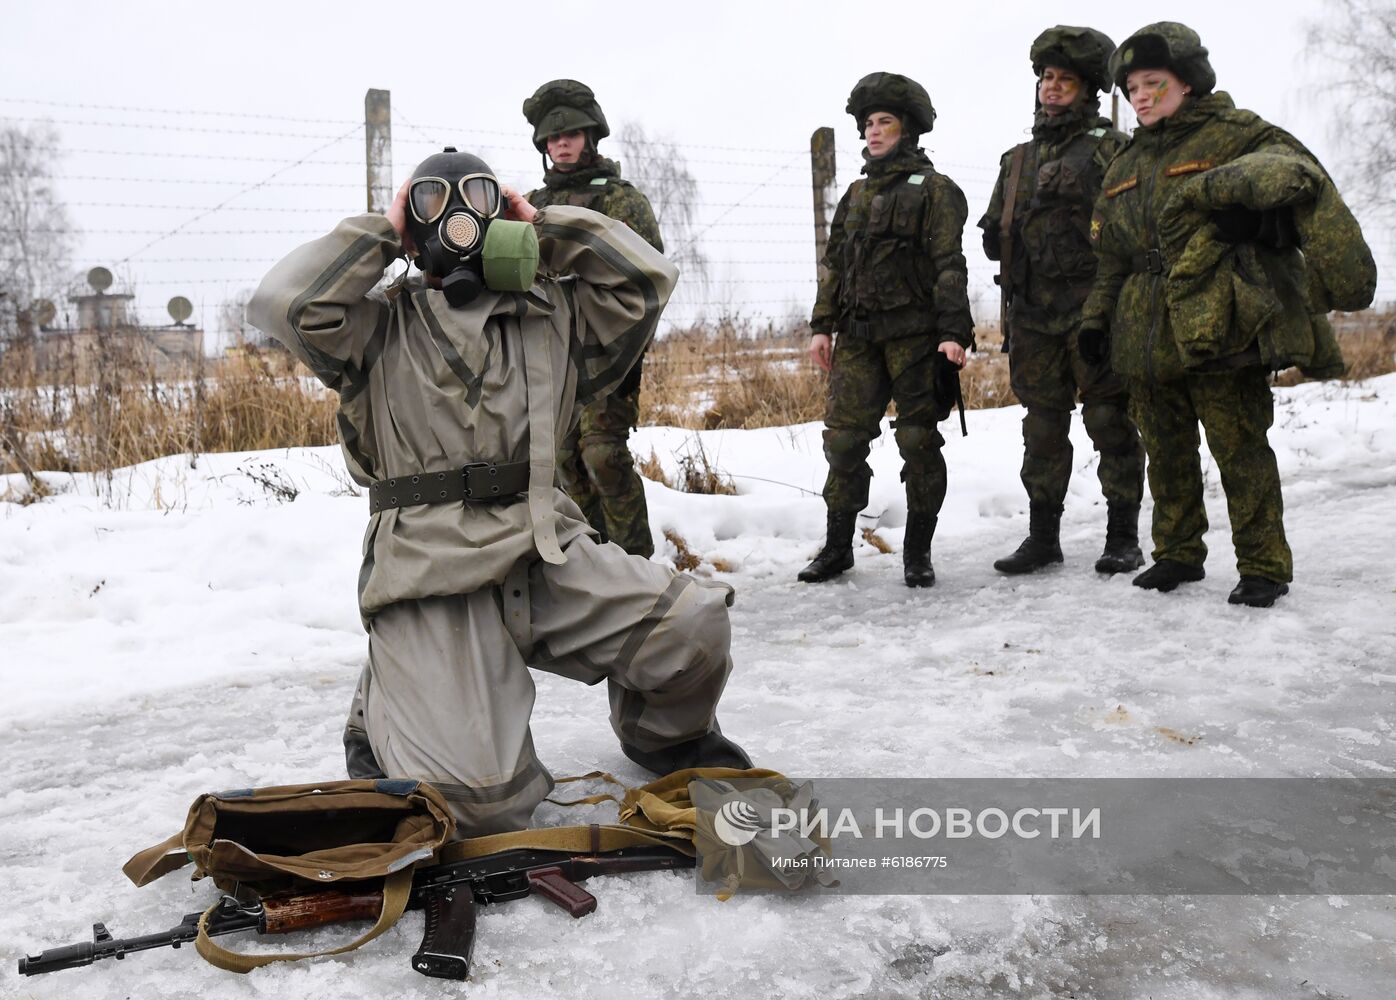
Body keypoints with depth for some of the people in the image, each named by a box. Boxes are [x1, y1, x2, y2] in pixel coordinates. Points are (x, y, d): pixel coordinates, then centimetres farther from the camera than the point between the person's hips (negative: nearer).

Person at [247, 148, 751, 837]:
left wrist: (543, 227, 14)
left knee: (694, 626, -19)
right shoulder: (380, 330, 9)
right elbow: (284, 303, -8)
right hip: (431, 578, -3)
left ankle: (666, 734, 18)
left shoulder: (552, 316, 17)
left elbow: (645, 277, 8)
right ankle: (385, 715, 17)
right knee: (480, 800, -19)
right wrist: (380, 233, 5)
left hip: (546, 556, 4)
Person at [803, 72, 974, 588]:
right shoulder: (857, 193, 17)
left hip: (915, 336, -5)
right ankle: (837, 546, 14)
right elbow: (833, 263, 18)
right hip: (858, 336, 5)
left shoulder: (933, 189, 0)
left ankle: (918, 551, 11)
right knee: (843, 437, 3)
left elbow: (949, 266, -8)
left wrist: (954, 332, -16)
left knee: (919, 439, 0)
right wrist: (822, 325, 10)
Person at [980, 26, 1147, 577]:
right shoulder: (1018, 159, 18)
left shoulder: (1110, 148, 1)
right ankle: (1043, 536, 17)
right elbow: (994, 235, 22)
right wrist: (1004, 238, 2)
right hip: (1033, 315, 5)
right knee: (1043, 428, 9)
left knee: (1111, 423, -2)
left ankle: (1123, 536, 7)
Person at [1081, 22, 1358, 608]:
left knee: (1240, 449, -3)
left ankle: (1264, 566, 7)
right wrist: (1097, 318, 16)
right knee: (1166, 451, 13)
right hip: (1147, 334, 6)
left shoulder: (1236, 135, 1)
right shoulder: (1127, 165, 20)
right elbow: (1110, 256, 24)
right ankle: (1178, 554, 26)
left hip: (1218, 327, -6)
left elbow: (1295, 170, -16)